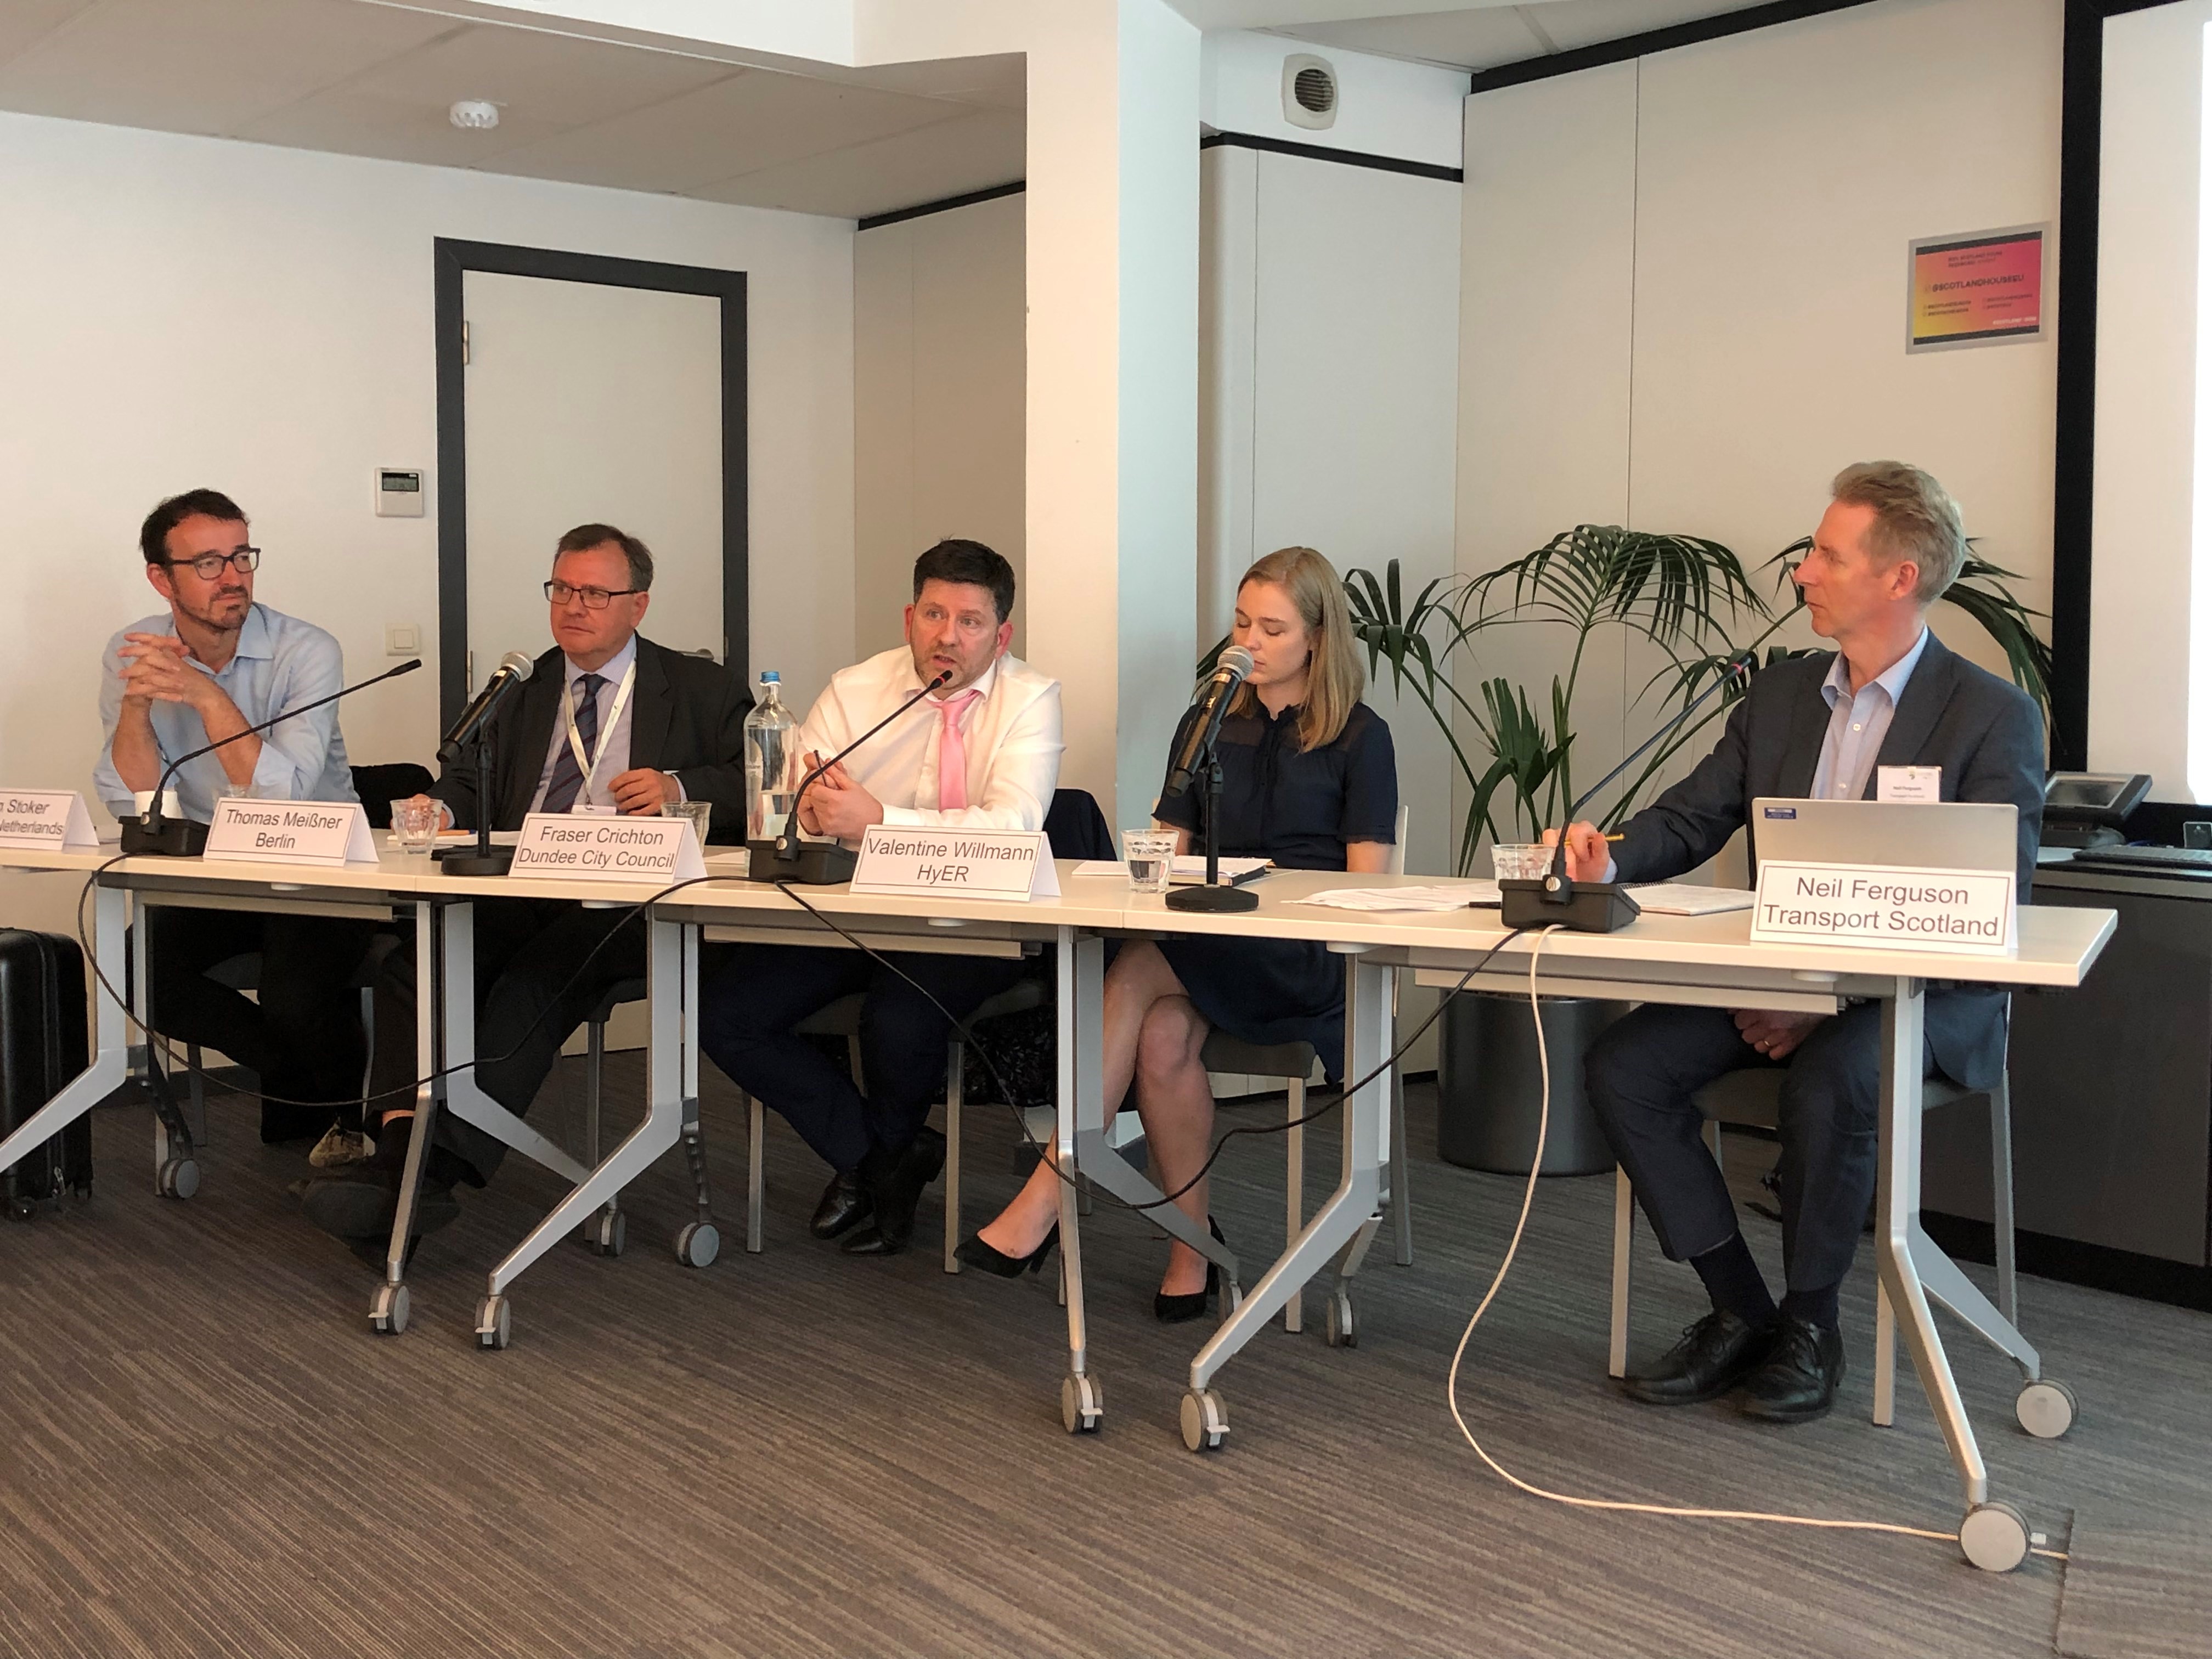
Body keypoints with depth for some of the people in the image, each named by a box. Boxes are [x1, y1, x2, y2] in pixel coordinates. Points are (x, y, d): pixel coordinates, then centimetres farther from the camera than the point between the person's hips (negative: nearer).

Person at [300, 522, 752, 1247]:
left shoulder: (701, 691, 14)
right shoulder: (524, 688, 27)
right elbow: (473, 777, 22)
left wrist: (679, 787, -13)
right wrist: (442, 809, -2)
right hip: (515, 887, 4)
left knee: (536, 977, -34)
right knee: (413, 956, -26)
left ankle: (439, 1167, -40)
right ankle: (403, 1154, -34)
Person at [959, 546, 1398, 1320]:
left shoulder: (1359, 737, 5)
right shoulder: (1207, 725, 18)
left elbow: (1365, 885, -1)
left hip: (1306, 962, -4)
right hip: (1207, 954, 4)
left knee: (1137, 973, -32)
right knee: (1163, 1036, -32)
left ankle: (1047, 1199, -32)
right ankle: (1193, 1246, -19)